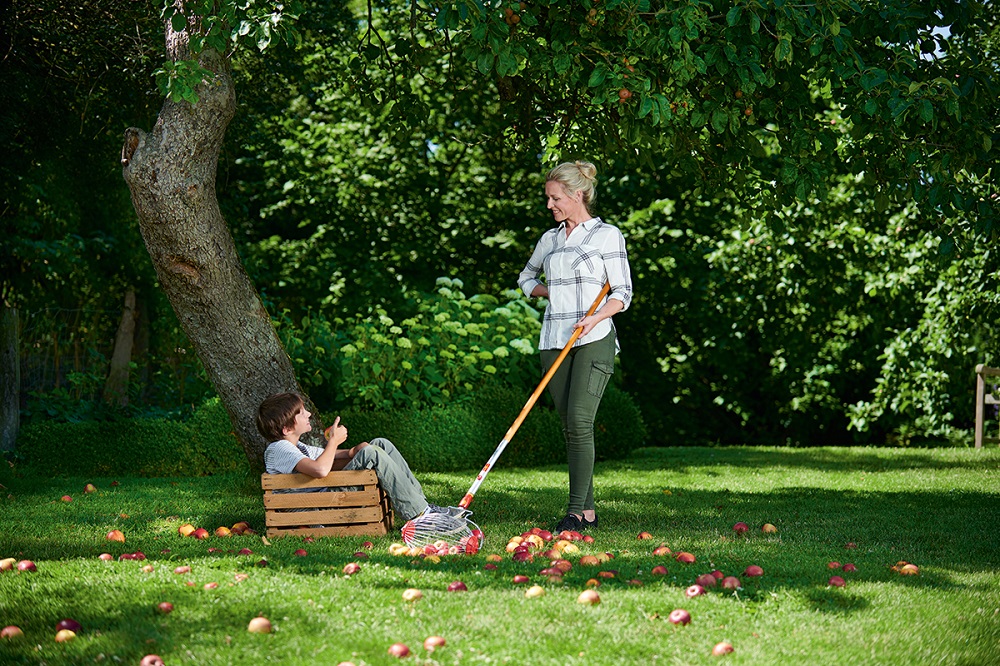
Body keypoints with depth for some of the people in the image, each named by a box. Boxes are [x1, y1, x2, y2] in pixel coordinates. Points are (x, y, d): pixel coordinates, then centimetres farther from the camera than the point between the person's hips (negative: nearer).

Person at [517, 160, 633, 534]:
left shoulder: (606, 235, 0)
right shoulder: (549, 240, 16)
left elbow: (622, 292, -3)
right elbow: (526, 278, 32)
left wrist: (594, 318, -21)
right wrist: (551, 292, 11)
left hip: (594, 340, -6)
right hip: (554, 341, 6)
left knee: (579, 421, -16)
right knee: (569, 426, 4)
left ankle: (576, 510, -15)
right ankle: (588, 511, 9)